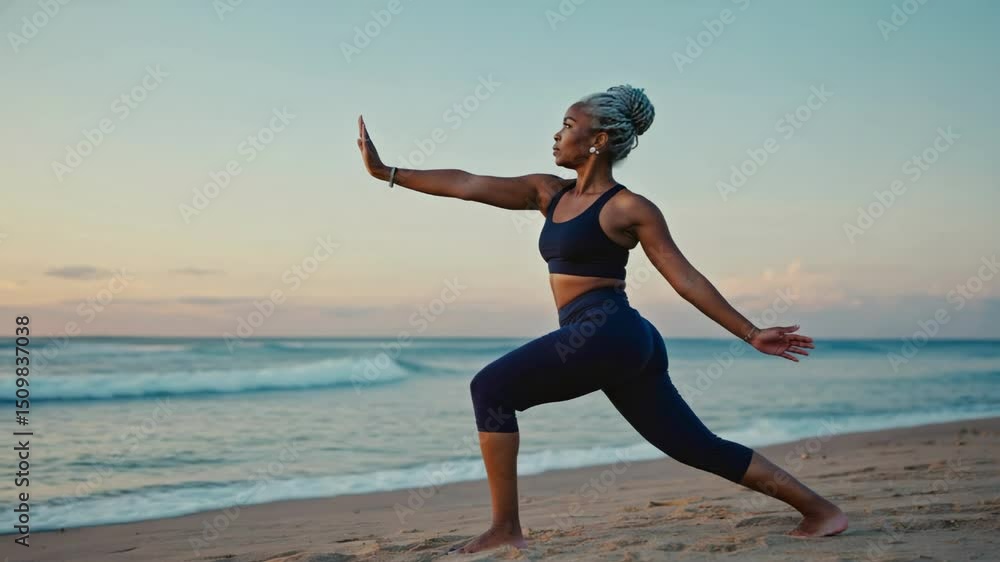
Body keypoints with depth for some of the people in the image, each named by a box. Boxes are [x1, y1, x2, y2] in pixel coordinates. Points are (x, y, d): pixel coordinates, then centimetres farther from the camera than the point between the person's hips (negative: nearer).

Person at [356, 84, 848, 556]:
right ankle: (819, 509, 17)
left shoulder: (629, 208, -4)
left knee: (490, 388, -9)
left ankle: (506, 528, -5)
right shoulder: (548, 193, 16)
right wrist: (385, 171, 9)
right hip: (620, 344, 8)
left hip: (609, 333, -8)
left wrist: (750, 334, -3)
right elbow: (466, 185, 12)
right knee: (699, 449, 10)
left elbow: (687, 279, -2)